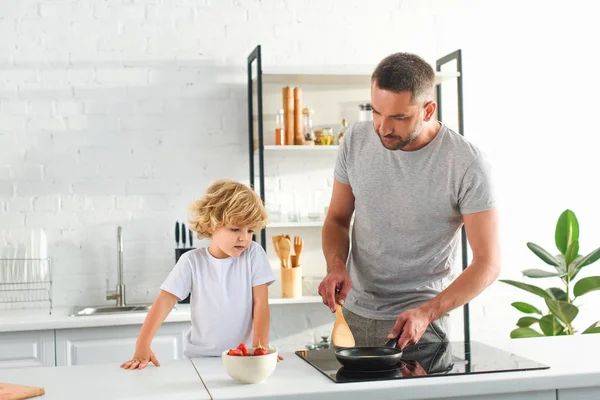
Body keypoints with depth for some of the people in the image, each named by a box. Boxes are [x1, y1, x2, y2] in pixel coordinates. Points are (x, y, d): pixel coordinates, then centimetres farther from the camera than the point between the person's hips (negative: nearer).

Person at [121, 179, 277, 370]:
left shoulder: (254, 254, -4)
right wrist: (142, 346, -17)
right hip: (200, 357, 0)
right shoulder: (191, 261, -4)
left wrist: (260, 347, -15)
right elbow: (164, 301, -8)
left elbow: (260, 303, -5)